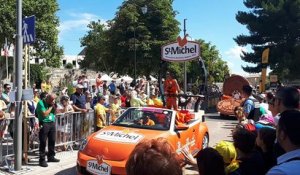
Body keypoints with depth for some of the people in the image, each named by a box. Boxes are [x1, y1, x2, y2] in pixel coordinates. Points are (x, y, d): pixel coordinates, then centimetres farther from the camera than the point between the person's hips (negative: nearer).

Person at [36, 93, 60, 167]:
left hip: (52, 123, 7)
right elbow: (45, 114, -16)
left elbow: (55, 112, 12)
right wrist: (51, 107, -10)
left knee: (52, 140, 11)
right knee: (43, 142, -3)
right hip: (44, 123, -6)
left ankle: (51, 156, 25)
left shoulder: (52, 103, 12)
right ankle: (42, 160, 2)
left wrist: (54, 105, -2)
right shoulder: (41, 103, -8)